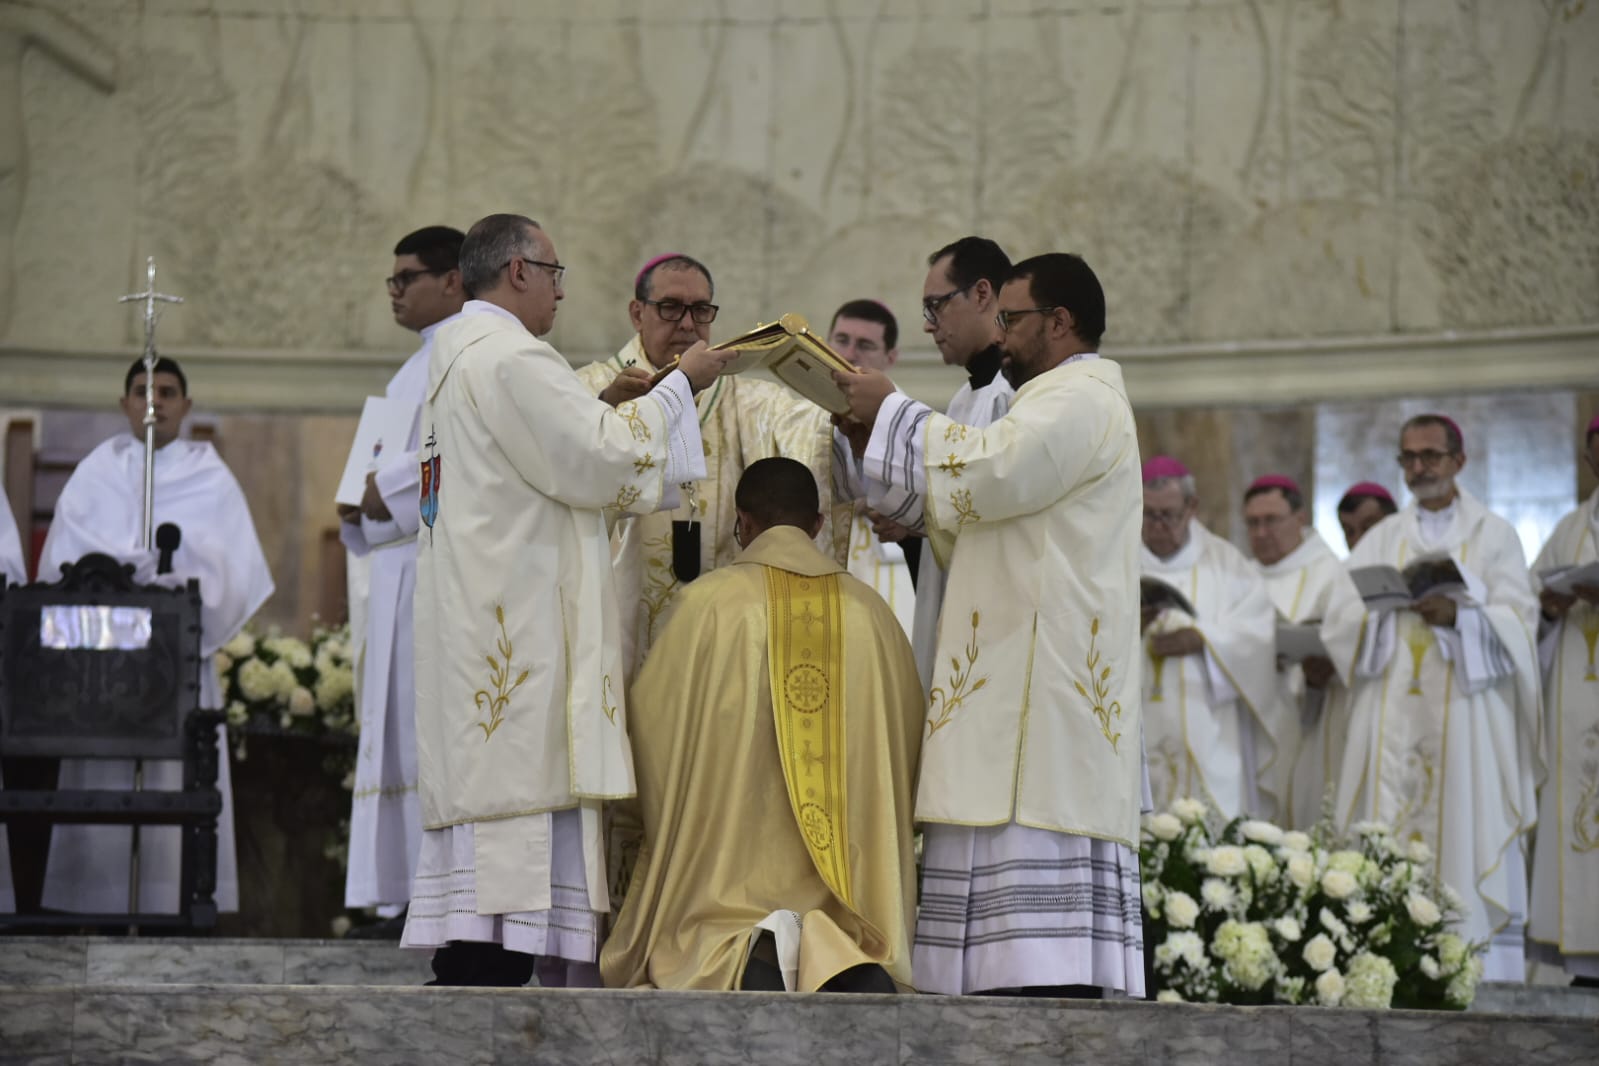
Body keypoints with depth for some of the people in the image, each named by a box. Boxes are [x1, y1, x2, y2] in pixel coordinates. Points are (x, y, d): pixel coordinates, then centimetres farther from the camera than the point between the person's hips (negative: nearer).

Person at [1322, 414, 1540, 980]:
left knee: (1470, 846, -9)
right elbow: (1338, 623, 8)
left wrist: (1457, 615, -21)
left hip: (1465, 720, -2)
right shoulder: (1380, 540, 18)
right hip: (1392, 717, 3)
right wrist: (1385, 604, -13)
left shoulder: (1493, 535, 10)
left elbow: (1517, 621, -2)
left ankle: (1485, 981, -10)